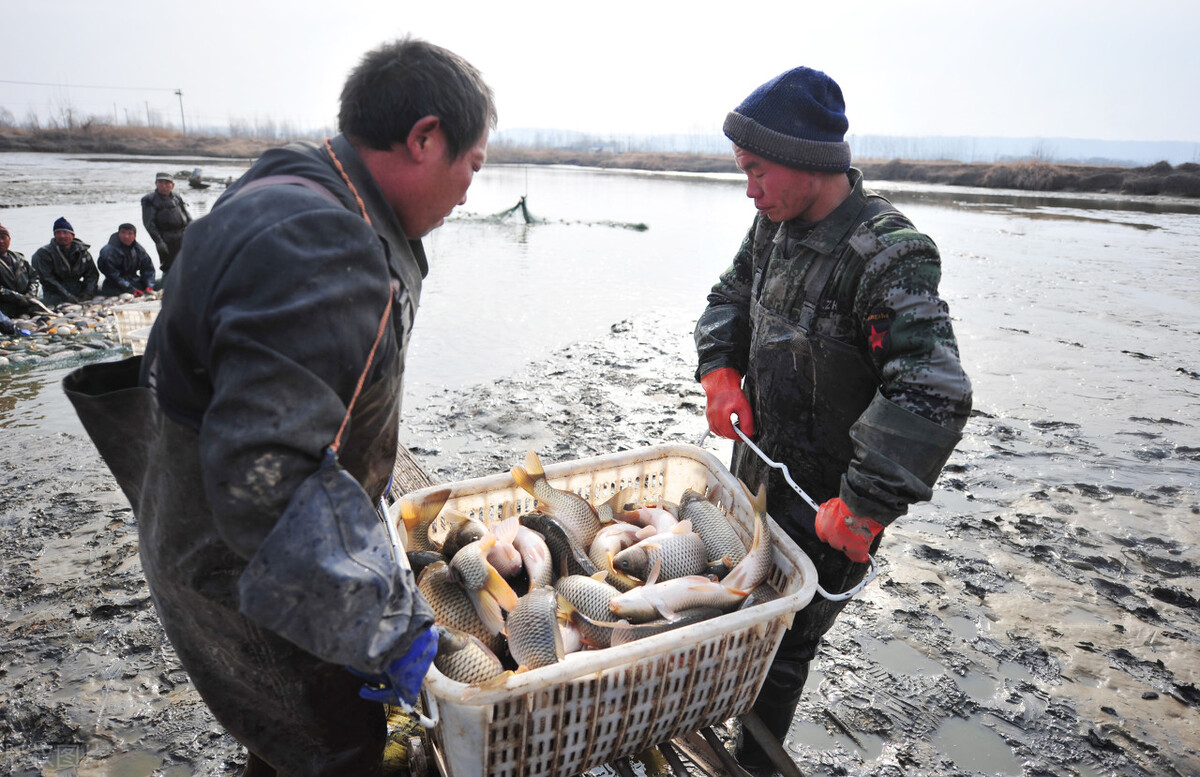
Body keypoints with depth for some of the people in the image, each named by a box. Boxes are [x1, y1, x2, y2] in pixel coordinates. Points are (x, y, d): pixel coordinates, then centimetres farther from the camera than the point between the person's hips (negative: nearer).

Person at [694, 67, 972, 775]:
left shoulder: (889, 258, -26)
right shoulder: (777, 221, 0)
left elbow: (934, 396, -33)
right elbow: (731, 296, 15)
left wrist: (863, 506, -30)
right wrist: (719, 368, -3)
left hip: (826, 499, -7)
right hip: (758, 466, 8)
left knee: (782, 643, 7)